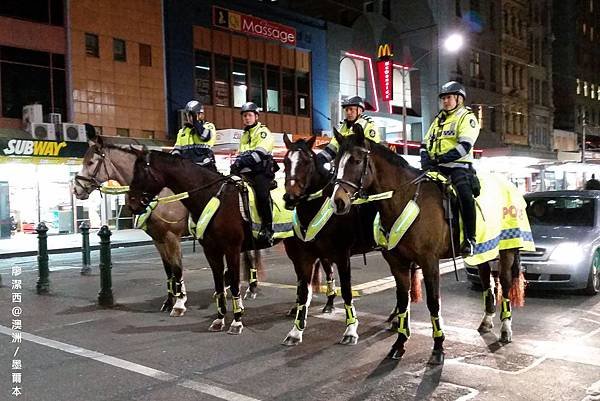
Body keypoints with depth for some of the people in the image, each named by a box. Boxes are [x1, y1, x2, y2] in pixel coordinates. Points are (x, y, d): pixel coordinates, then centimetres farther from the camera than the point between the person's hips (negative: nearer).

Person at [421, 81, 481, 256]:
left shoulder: (467, 117, 3)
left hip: (458, 165, -7)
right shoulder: (438, 119, 26)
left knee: (464, 193, -31)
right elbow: (425, 143, 21)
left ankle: (470, 238, -24)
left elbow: (464, 146, -12)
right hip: (436, 168, 7)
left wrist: (440, 158, -20)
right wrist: (426, 160, -1)